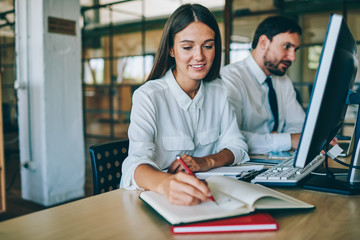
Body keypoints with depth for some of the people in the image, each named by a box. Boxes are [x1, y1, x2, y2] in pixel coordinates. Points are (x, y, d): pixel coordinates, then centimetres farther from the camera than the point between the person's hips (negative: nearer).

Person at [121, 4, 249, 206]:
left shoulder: (218, 91, 6)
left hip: (204, 197, 4)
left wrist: (207, 161, -16)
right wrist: (165, 183, -47)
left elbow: (237, 145, 6)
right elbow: (138, 162, -24)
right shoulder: (148, 96, -12)